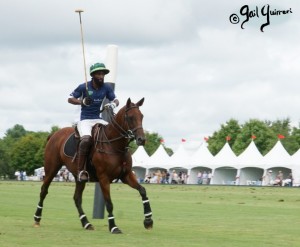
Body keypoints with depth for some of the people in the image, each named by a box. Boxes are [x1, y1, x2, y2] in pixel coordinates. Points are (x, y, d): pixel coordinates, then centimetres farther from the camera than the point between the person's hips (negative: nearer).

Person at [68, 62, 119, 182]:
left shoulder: (106, 88, 4)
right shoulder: (83, 87, -6)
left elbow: (115, 100, 9)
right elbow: (70, 99, 0)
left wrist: (113, 104, -16)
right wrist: (82, 102, -19)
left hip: (98, 119, 5)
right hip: (85, 120, -5)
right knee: (86, 139, -31)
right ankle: (81, 170, -28)